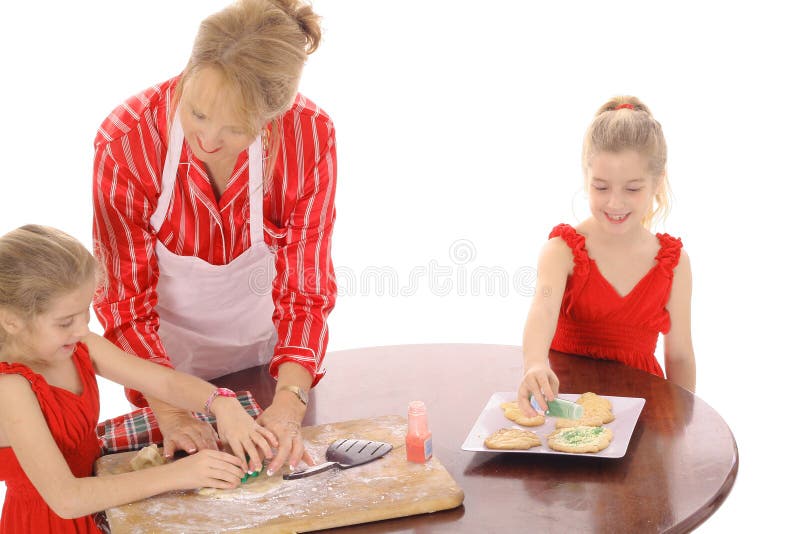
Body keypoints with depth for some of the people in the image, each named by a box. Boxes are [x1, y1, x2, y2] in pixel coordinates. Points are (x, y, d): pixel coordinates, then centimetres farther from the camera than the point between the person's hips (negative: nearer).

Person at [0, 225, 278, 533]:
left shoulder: (80, 348, -3)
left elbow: (165, 381, -7)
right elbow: (66, 499, -32)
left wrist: (221, 405, -27)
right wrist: (176, 474, -34)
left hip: (94, 507, 7)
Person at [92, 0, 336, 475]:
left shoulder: (312, 137, -28)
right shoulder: (126, 141, -30)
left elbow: (305, 289, -21)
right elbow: (126, 298, -21)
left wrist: (290, 402, -33)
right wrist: (169, 411, -30)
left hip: (266, 348, 1)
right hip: (169, 357, 0)